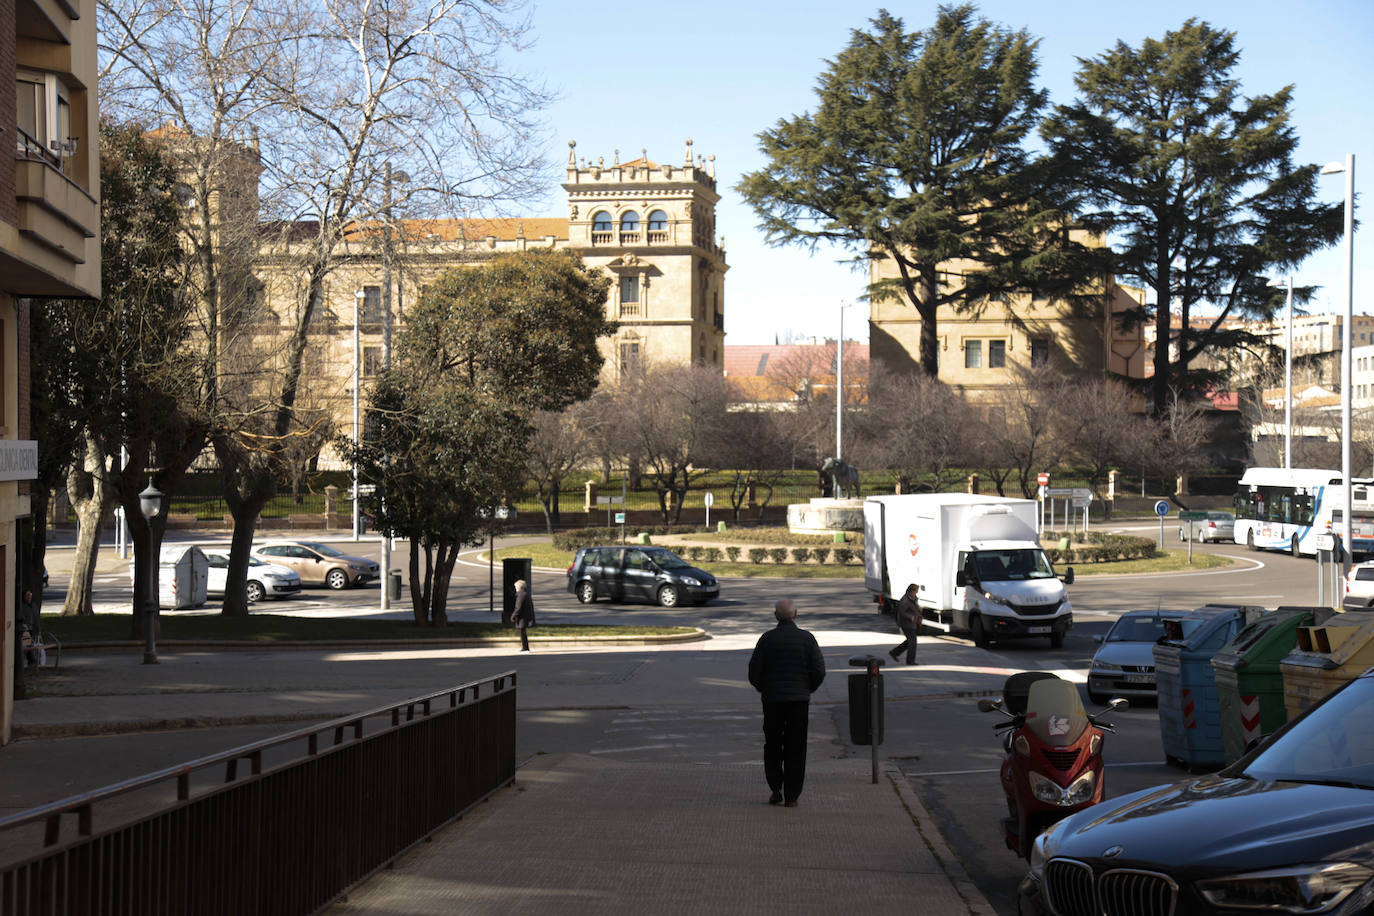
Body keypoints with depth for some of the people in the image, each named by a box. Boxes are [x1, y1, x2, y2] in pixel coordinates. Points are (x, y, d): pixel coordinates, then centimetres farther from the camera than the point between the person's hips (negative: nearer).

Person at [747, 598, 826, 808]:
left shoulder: (767, 639, -3)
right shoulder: (807, 639, -3)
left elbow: (754, 672, -4)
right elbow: (819, 671, -4)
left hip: (772, 699, 0)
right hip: (799, 699, 0)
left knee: (772, 746, 14)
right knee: (796, 749, 5)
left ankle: (776, 790, 6)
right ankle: (791, 796, 3)